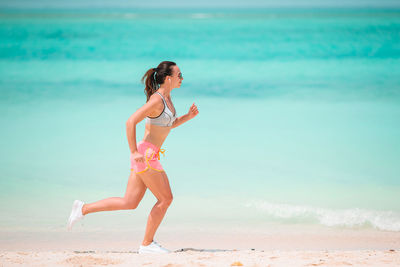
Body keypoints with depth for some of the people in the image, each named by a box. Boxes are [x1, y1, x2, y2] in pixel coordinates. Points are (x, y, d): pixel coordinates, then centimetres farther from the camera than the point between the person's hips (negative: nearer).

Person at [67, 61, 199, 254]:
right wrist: (134, 152, -22)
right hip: (145, 154, -9)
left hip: (149, 156, 9)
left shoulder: (167, 97, 13)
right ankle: (147, 244, 6)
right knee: (165, 198, -2)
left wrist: (189, 116, 9)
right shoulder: (156, 100, -16)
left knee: (129, 203, 10)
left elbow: (171, 124, 27)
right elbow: (131, 122, -22)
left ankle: (83, 209, 14)